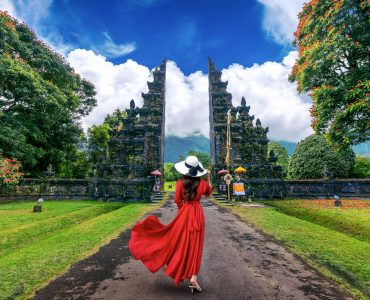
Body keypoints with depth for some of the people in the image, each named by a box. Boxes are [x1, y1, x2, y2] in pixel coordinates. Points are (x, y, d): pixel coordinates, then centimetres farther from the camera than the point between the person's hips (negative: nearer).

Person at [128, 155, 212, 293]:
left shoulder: (180, 183, -8)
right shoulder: (202, 182, -7)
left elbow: (178, 201, -4)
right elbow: (209, 192, 13)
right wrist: (209, 178, 16)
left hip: (184, 213, 0)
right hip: (198, 214, 0)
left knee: (178, 240, 18)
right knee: (195, 245, 6)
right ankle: (193, 278, 5)